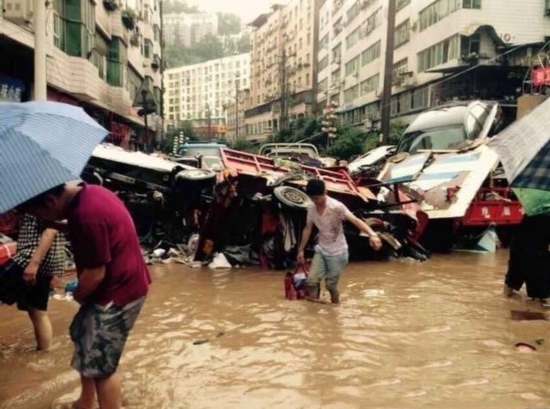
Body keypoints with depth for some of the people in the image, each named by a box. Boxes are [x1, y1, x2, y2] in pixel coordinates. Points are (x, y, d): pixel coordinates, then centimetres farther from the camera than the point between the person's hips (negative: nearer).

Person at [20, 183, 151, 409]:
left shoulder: (86, 215, -29)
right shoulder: (90, 193, 2)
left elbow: (95, 273, -22)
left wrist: (78, 295, -4)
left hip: (118, 292, -10)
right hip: (122, 283, 10)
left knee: (100, 364, 2)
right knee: (83, 336, 25)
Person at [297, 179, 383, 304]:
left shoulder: (336, 206, -23)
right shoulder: (311, 208, -5)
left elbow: (356, 220, -32)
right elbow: (308, 229, 8)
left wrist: (372, 234, -49)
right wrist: (301, 250, 13)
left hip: (337, 252, -5)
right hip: (321, 250, 5)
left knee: (331, 285, 3)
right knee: (312, 281, -3)